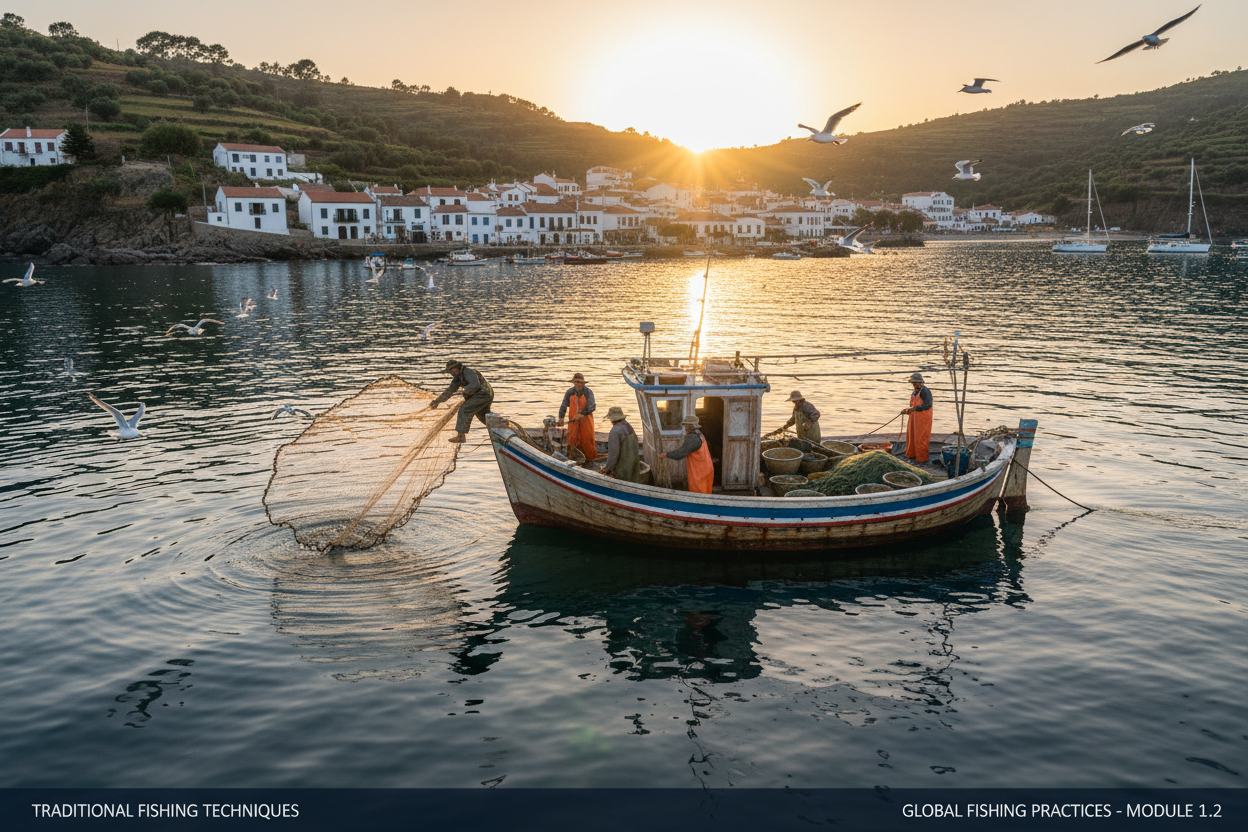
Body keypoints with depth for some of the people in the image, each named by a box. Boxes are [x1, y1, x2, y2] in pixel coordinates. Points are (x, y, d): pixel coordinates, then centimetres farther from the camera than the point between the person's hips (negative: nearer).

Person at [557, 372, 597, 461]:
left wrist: (581, 414, -30)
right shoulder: (570, 392, -2)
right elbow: (563, 406, -3)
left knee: (587, 440, 6)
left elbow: (591, 407, -19)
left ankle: (590, 458, 22)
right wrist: (561, 419, -16)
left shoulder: (588, 392, -9)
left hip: (586, 420, -2)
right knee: (572, 440, -1)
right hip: (573, 420, 2)